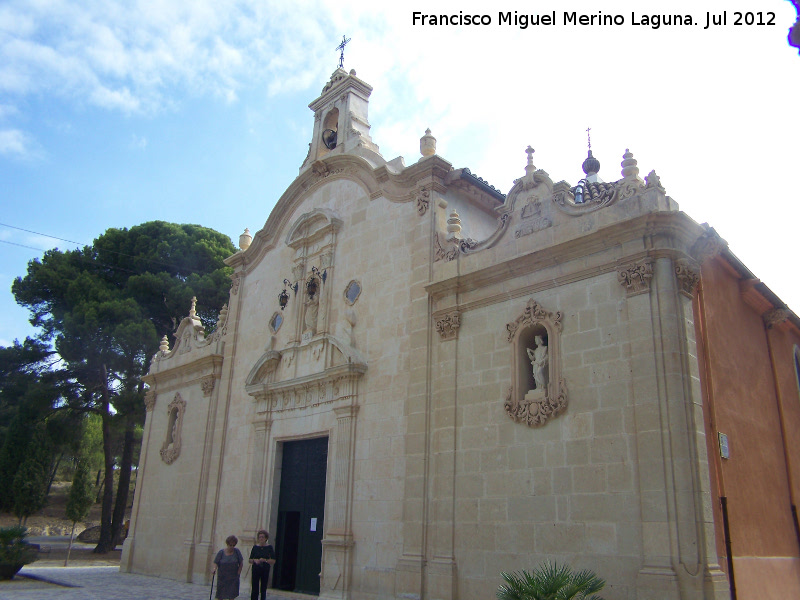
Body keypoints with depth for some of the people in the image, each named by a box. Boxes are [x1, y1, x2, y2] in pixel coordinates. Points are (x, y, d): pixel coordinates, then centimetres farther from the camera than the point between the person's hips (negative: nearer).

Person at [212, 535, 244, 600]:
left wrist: (239, 571, -3)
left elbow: (241, 562, 3)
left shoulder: (236, 551, -2)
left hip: (233, 577, 0)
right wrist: (214, 568, -22)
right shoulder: (221, 552, -4)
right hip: (222, 577, 0)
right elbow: (216, 562, -4)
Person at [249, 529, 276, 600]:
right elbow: (250, 560, 8)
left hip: (265, 570, 0)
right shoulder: (255, 547, 6)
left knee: (264, 589, 3)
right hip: (256, 570, 0)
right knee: (255, 589, -5)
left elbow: (273, 561, 0)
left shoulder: (269, 548, 2)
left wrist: (265, 560, -14)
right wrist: (254, 560, -13)